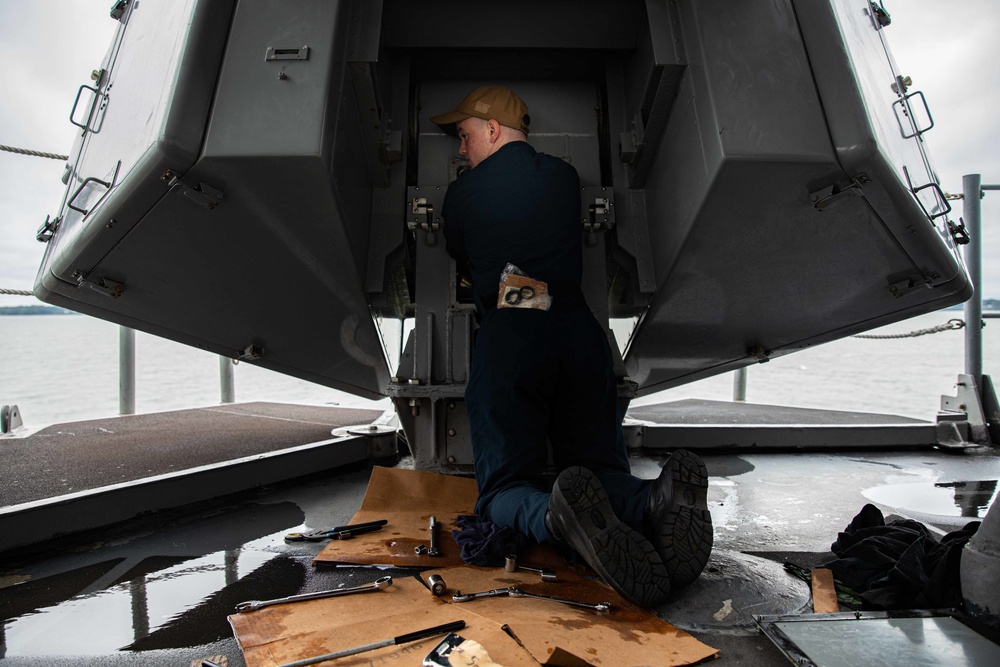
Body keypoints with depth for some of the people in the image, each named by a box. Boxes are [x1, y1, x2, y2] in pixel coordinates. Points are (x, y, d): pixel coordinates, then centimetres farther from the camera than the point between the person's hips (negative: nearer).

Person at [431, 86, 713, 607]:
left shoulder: (461, 194, 9)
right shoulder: (565, 178, 17)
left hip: (505, 340, -3)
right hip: (577, 331, 3)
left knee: (504, 489, 3)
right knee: (601, 469, 13)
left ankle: (562, 516, -34)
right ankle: (658, 500, -24)